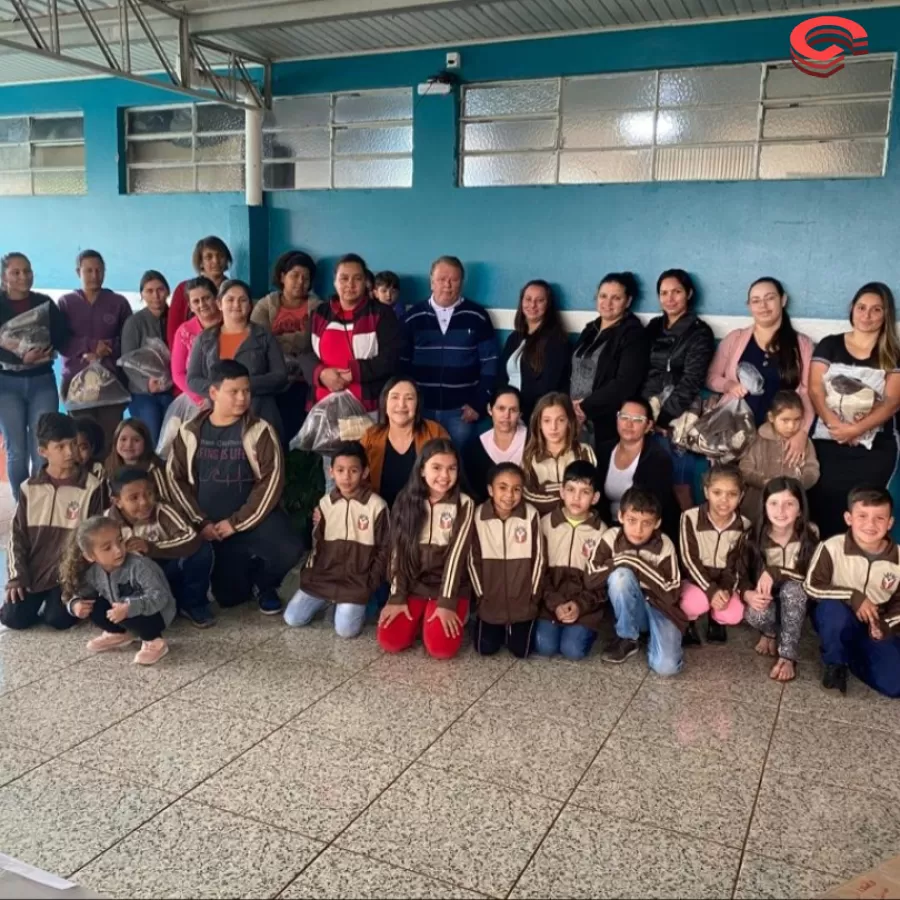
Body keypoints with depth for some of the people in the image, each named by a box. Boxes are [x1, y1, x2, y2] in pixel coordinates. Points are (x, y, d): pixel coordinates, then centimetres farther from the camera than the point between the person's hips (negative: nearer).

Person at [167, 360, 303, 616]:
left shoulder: (260, 431, -7)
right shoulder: (191, 432, 1)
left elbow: (271, 479, -13)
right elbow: (176, 478, 2)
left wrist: (237, 523, -16)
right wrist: (200, 522, -7)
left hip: (255, 517, -2)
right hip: (213, 527, 2)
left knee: (287, 551, -30)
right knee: (229, 597, -2)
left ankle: (264, 585, 5)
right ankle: (245, 568, 34)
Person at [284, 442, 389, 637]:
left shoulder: (377, 506, -10)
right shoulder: (325, 503, 2)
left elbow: (384, 550, -4)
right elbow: (316, 544, 12)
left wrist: (370, 585, -7)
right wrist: (311, 574, 2)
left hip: (356, 581, -4)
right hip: (323, 576, 4)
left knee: (345, 629, -20)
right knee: (292, 618, -6)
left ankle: (360, 602, 10)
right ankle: (329, 600, 17)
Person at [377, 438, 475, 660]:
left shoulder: (463, 505, -8)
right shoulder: (407, 501, 0)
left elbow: (456, 555, -13)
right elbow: (398, 551, -1)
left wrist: (446, 603, -17)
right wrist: (397, 597, -7)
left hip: (448, 586, -2)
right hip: (413, 585, 2)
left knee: (441, 647, -21)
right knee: (389, 641, -15)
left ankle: (449, 614, 11)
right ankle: (419, 617, 15)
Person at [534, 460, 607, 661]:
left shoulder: (600, 531, -3)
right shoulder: (546, 523, -3)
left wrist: (580, 605, -16)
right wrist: (555, 603, -14)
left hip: (585, 604, -1)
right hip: (551, 601, 1)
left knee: (573, 650, -19)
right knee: (544, 647, -17)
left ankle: (586, 630, 12)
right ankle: (549, 625, 14)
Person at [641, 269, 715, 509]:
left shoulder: (699, 332, 0)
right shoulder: (654, 328, 16)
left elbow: (690, 383, -8)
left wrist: (663, 416, -12)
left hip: (677, 420, -4)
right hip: (648, 418, 5)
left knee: (679, 486, -4)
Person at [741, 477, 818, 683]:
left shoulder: (809, 536, -17)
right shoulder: (753, 538, -15)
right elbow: (742, 575, -9)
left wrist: (774, 573, -32)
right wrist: (748, 594, -31)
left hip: (796, 601, 0)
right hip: (764, 599, 1)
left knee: (793, 588, -35)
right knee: (756, 614, -34)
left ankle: (788, 657, -25)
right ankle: (770, 633, 6)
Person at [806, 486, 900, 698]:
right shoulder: (832, 547, -21)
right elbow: (812, 586, -15)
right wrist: (853, 597, -25)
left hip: (875, 626, 2)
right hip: (837, 617, -2)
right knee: (832, 608, -39)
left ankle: (850, 654, 13)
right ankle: (834, 663, -10)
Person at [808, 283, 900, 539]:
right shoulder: (829, 345, 7)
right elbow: (814, 390, -2)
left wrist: (856, 429, -18)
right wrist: (837, 426, -16)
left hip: (875, 449, 0)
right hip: (828, 444, 0)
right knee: (822, 508, -2)